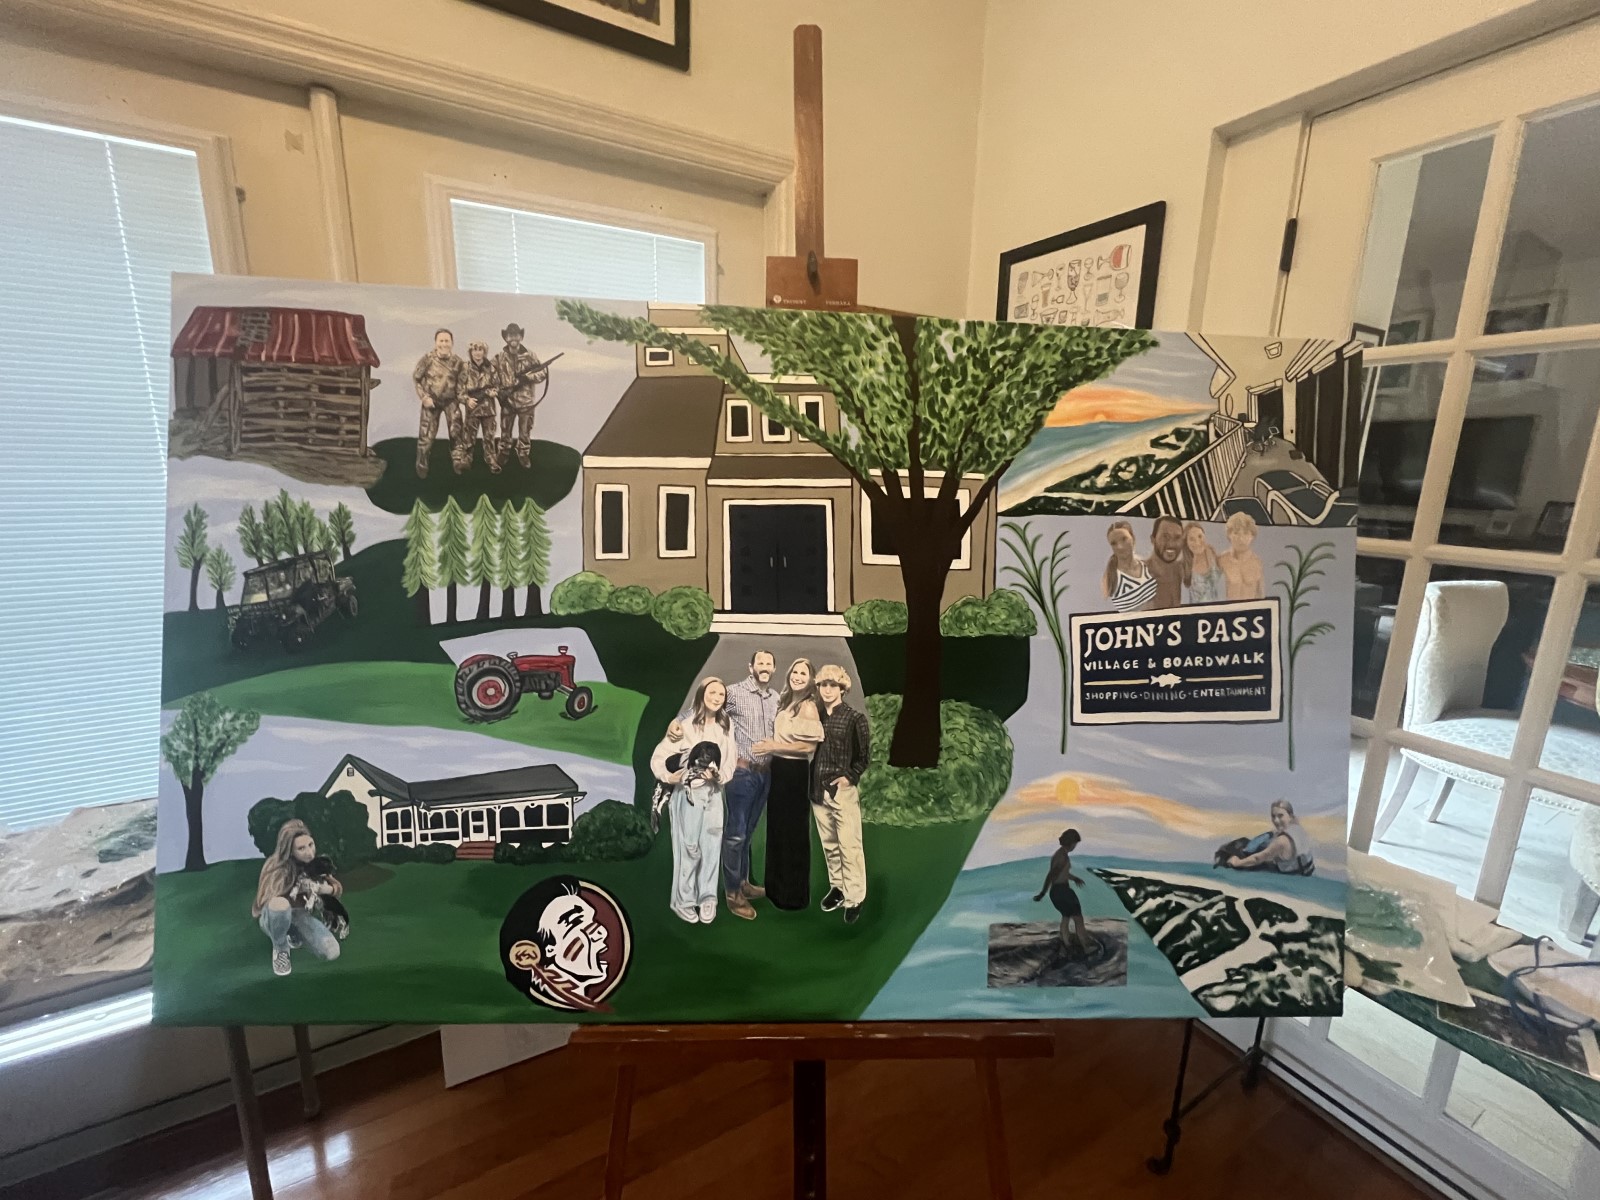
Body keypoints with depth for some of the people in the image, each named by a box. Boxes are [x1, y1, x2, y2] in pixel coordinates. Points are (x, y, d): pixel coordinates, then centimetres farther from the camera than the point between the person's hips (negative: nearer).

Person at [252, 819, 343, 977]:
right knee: (279, 904, -40)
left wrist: (326, 889, -22)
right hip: (274, 917, -3)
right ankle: (280, 949, -11)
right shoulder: (276, 866, -21)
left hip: (303, 916, 3)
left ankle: (294, 936, 11)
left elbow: (339, 888, -1)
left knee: (331, 953, -19)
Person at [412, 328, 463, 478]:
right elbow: (416, 378, -4)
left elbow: (460, 382, 6)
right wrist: (424, 397, -12)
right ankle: (422, 466, 21)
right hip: (431, 401, -2)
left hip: (450, 401, 2)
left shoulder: (457, 362, -6)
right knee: (426, 436, 2)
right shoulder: (427, 359, -13)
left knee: (456, 433, 4)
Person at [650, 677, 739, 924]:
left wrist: (720, 776, -15)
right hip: (689, 793, -4)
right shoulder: (686, 725, -9)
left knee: (711, 847, 8)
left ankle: (707, 899, 21)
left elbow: (731, 760, 3)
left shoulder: (726, 726, 6)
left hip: (714, 794, 4)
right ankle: (684, 900, 16)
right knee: (689, 848, 2)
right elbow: (659, 756, -10)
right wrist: (668, 777, -25)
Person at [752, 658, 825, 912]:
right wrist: (770, 746, 1)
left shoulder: (808, 707, -17)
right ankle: (777, 887, 34)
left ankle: (794, 894, 21)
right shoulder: (786, 703, 10)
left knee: (793, 832, 5)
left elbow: (810, 746, -22)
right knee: (777, 829, 18)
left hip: (795, 772, -9)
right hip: (779, 769, 9)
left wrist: (775, 747, -19)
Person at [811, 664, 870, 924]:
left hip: (843, 789, -5)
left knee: (849, 845, -3)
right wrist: (813, 780, 5)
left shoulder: (855, 717, -6)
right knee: (828, 843, 15)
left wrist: (850, 776, -11)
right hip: (818, 789, 5)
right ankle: (837, 887, 30)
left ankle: (854, 899, 7)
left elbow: (864, 755, -4)